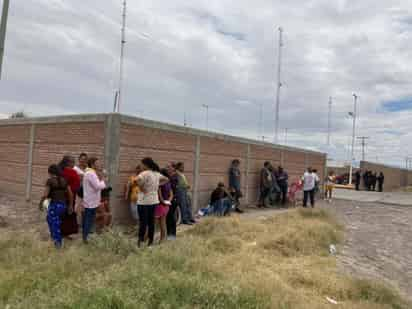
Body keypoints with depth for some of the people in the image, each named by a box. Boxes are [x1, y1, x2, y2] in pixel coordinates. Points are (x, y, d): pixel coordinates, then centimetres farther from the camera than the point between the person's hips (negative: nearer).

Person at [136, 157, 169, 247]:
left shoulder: (145, 173, -13)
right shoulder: (157, 174, 8)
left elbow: (138, 180, -34)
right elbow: (166, 180, 22)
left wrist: (142, 189, -20)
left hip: (144, 201, -6)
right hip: (154, 201, 6)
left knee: (143, 221, -1)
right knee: (151, 221, 11)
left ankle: (140, 240, 2)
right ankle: (150, 241, 18)